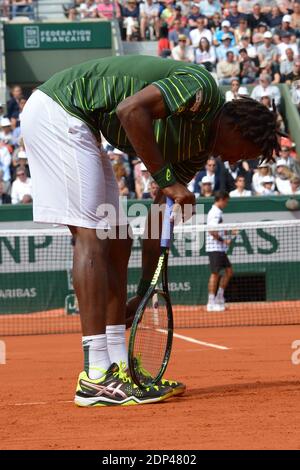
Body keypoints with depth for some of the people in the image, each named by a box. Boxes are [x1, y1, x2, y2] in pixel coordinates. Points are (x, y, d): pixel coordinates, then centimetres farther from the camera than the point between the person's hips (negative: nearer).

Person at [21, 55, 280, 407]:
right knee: (91, 236, -15)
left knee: (117, 243, 8)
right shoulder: (201, 87, -14)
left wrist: (144, 294, 15)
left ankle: (119, 368, 9)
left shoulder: (198, 148, 13)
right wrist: (166, 179, -21)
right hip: (55, 110, -11)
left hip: (79, 129, 11)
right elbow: (130, 109, -27)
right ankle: (96, 378, -17)